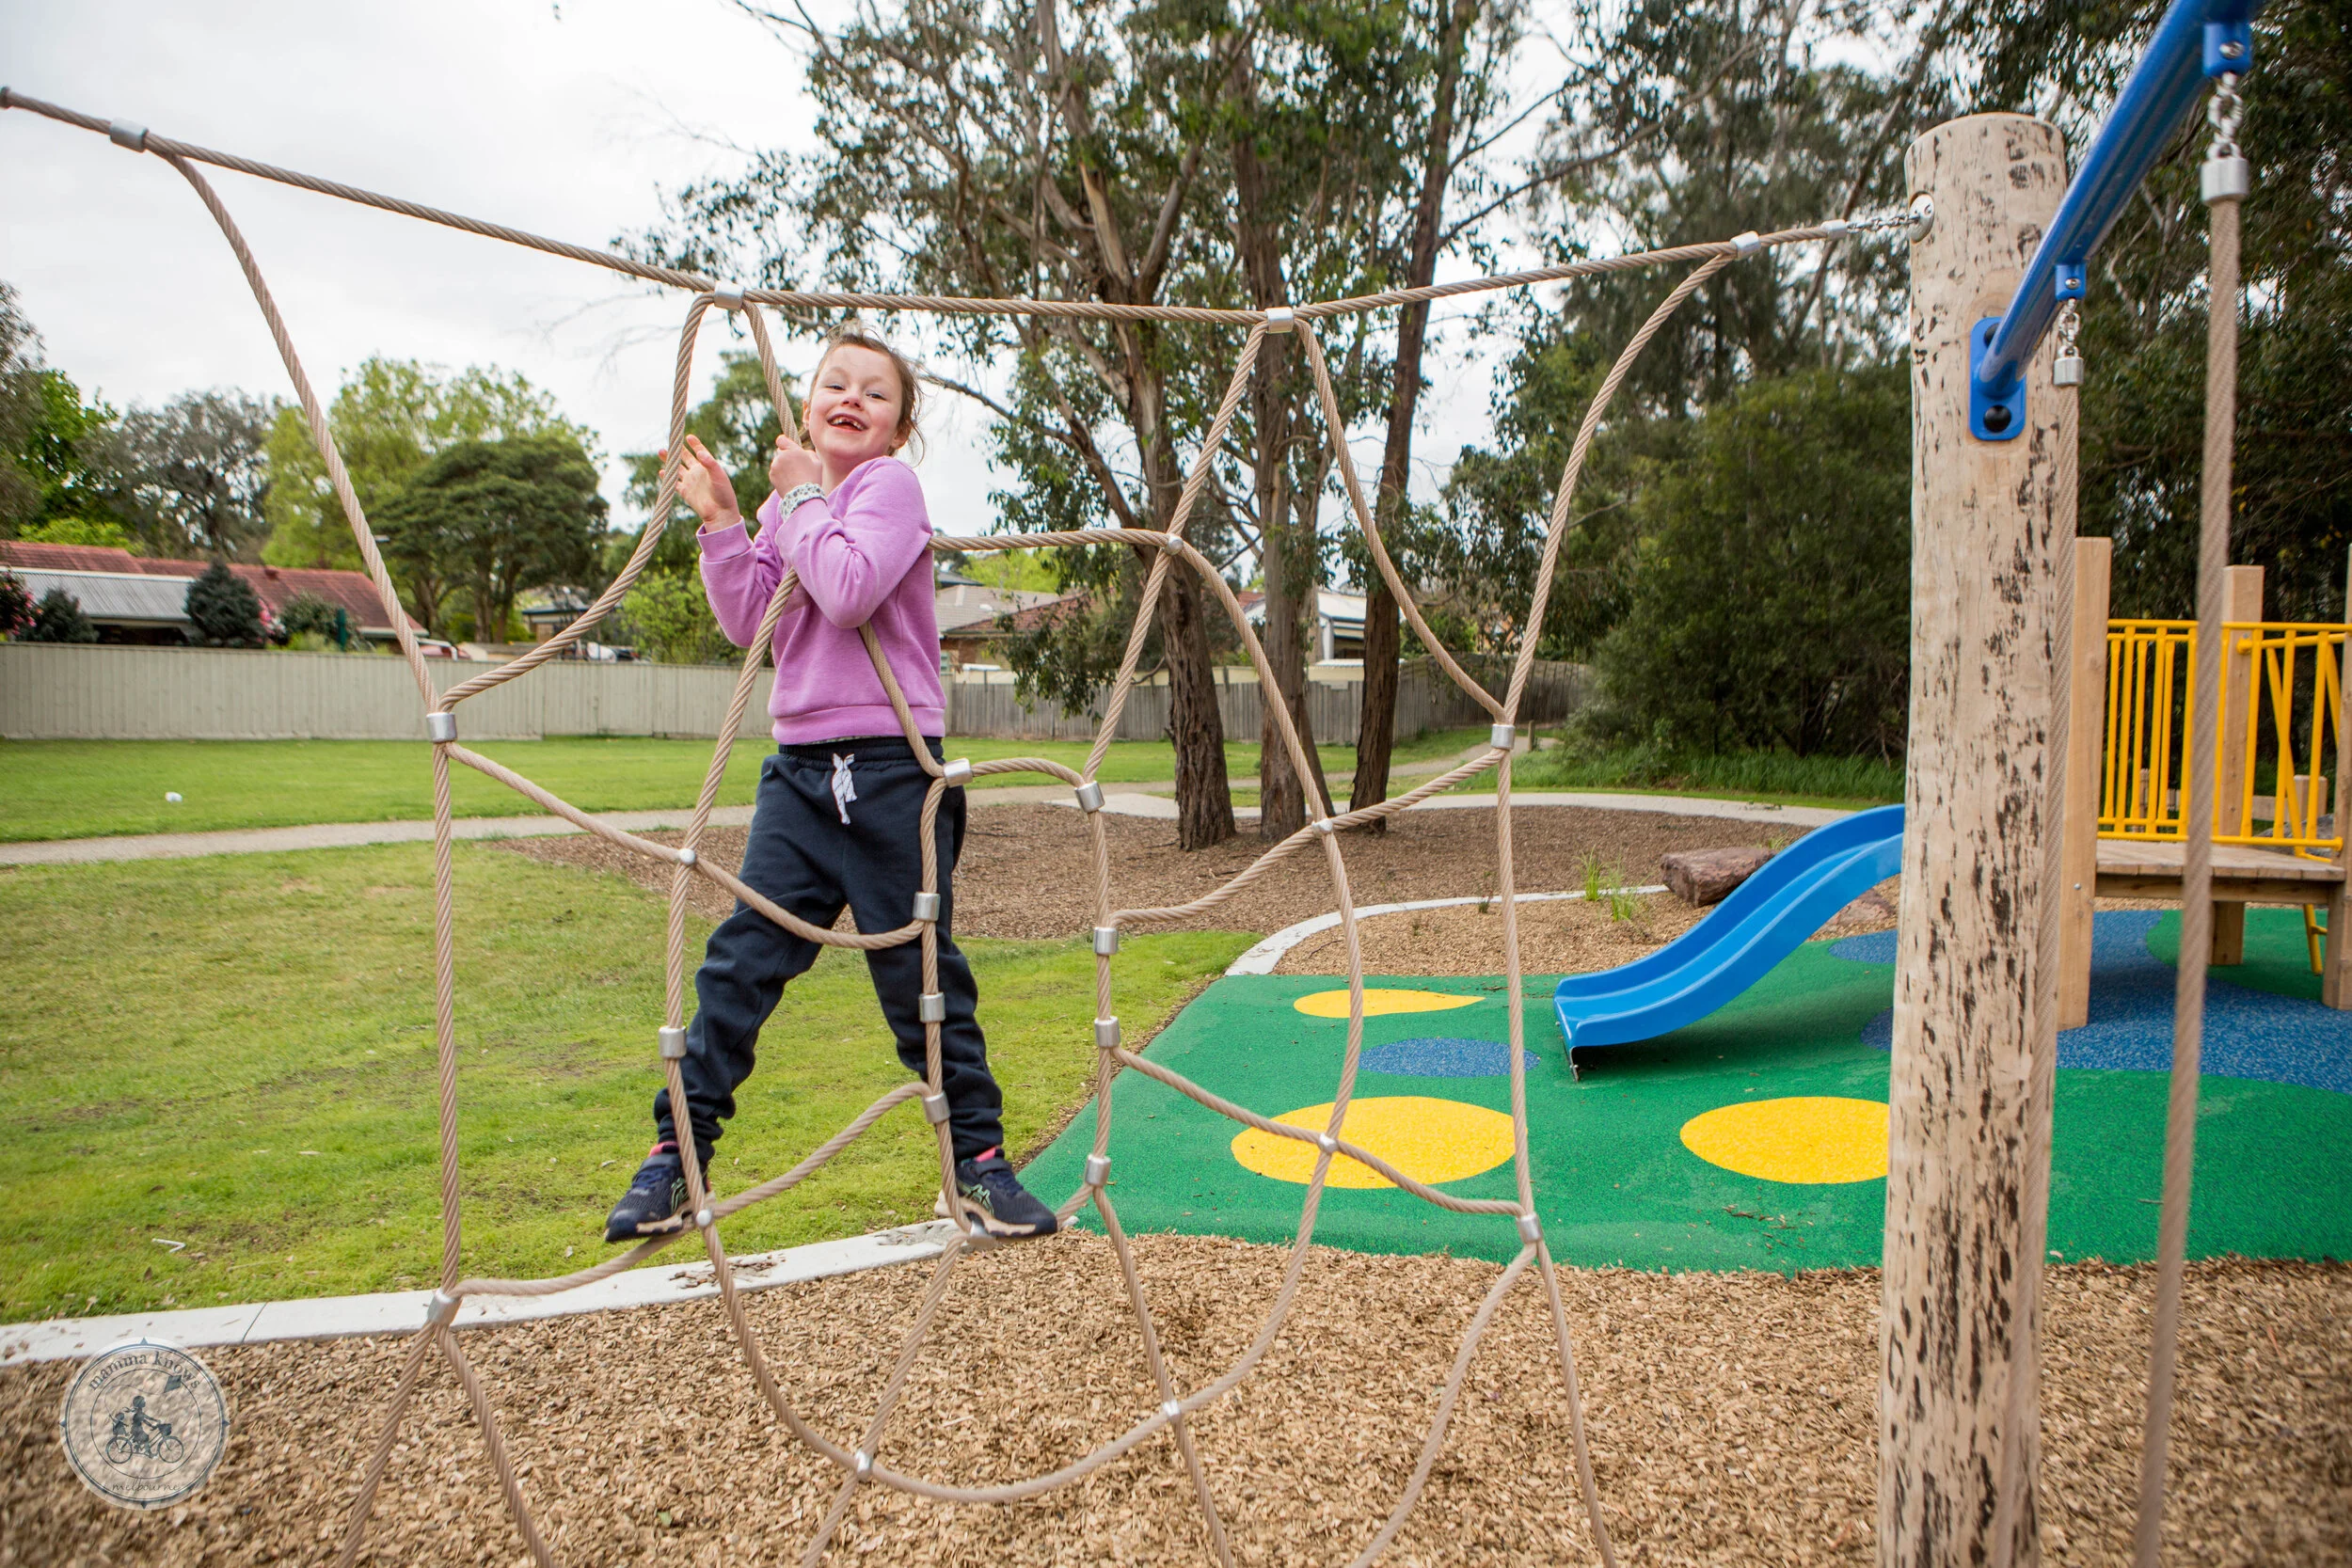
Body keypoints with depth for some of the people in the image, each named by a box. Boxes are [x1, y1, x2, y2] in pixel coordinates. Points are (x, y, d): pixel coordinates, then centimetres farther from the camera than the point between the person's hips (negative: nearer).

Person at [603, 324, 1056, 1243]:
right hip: (800, 768, 6)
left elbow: (849, 594, -21)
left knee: (920, 972, 1)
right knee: (741, 959, 4)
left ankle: (979, 1161, 16)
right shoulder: (791, 502, 16)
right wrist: (720, 522, 0)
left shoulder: (891, 485, -4)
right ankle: (677, 1152, 15)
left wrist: (804, 497, -10)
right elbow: (748, 623, 7)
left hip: (890, 768, -5)